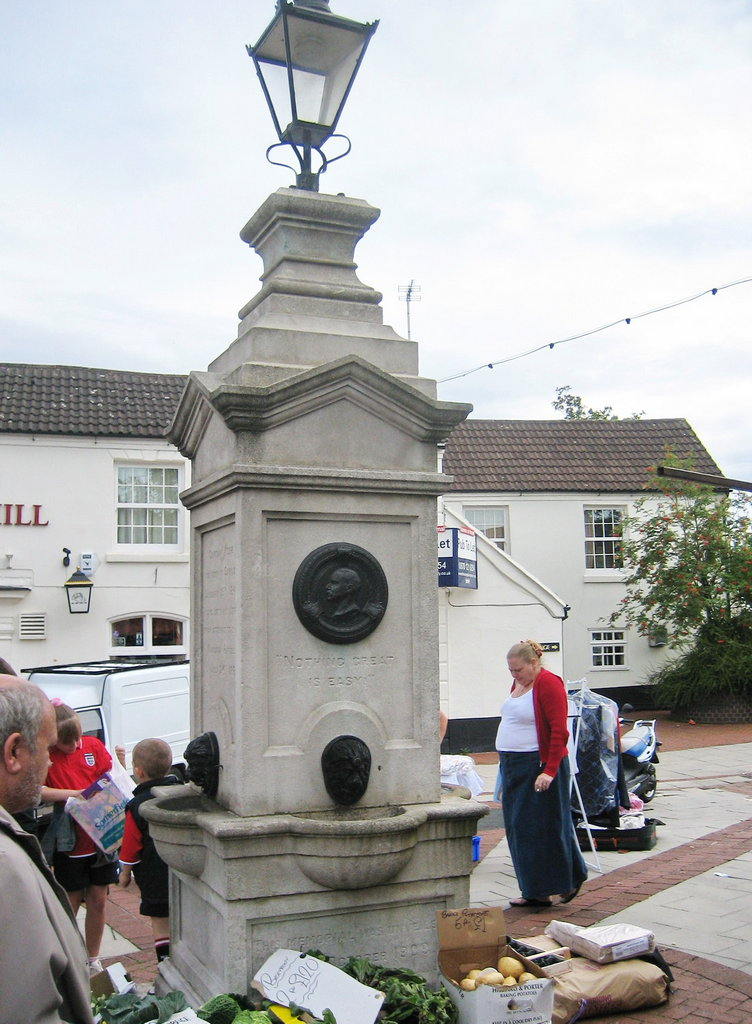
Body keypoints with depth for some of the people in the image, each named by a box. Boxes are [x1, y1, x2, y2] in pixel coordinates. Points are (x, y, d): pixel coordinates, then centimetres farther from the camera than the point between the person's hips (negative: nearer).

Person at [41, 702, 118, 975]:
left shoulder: (93, 746, 1)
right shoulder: (45, 755, -10)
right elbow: (36, 791, -22)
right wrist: (76, 793, -26)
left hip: (101, 838, 4)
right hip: (69, 843, -4)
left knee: (98, 901, 13)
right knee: (70, 905, 7)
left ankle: (93, 960, 28)